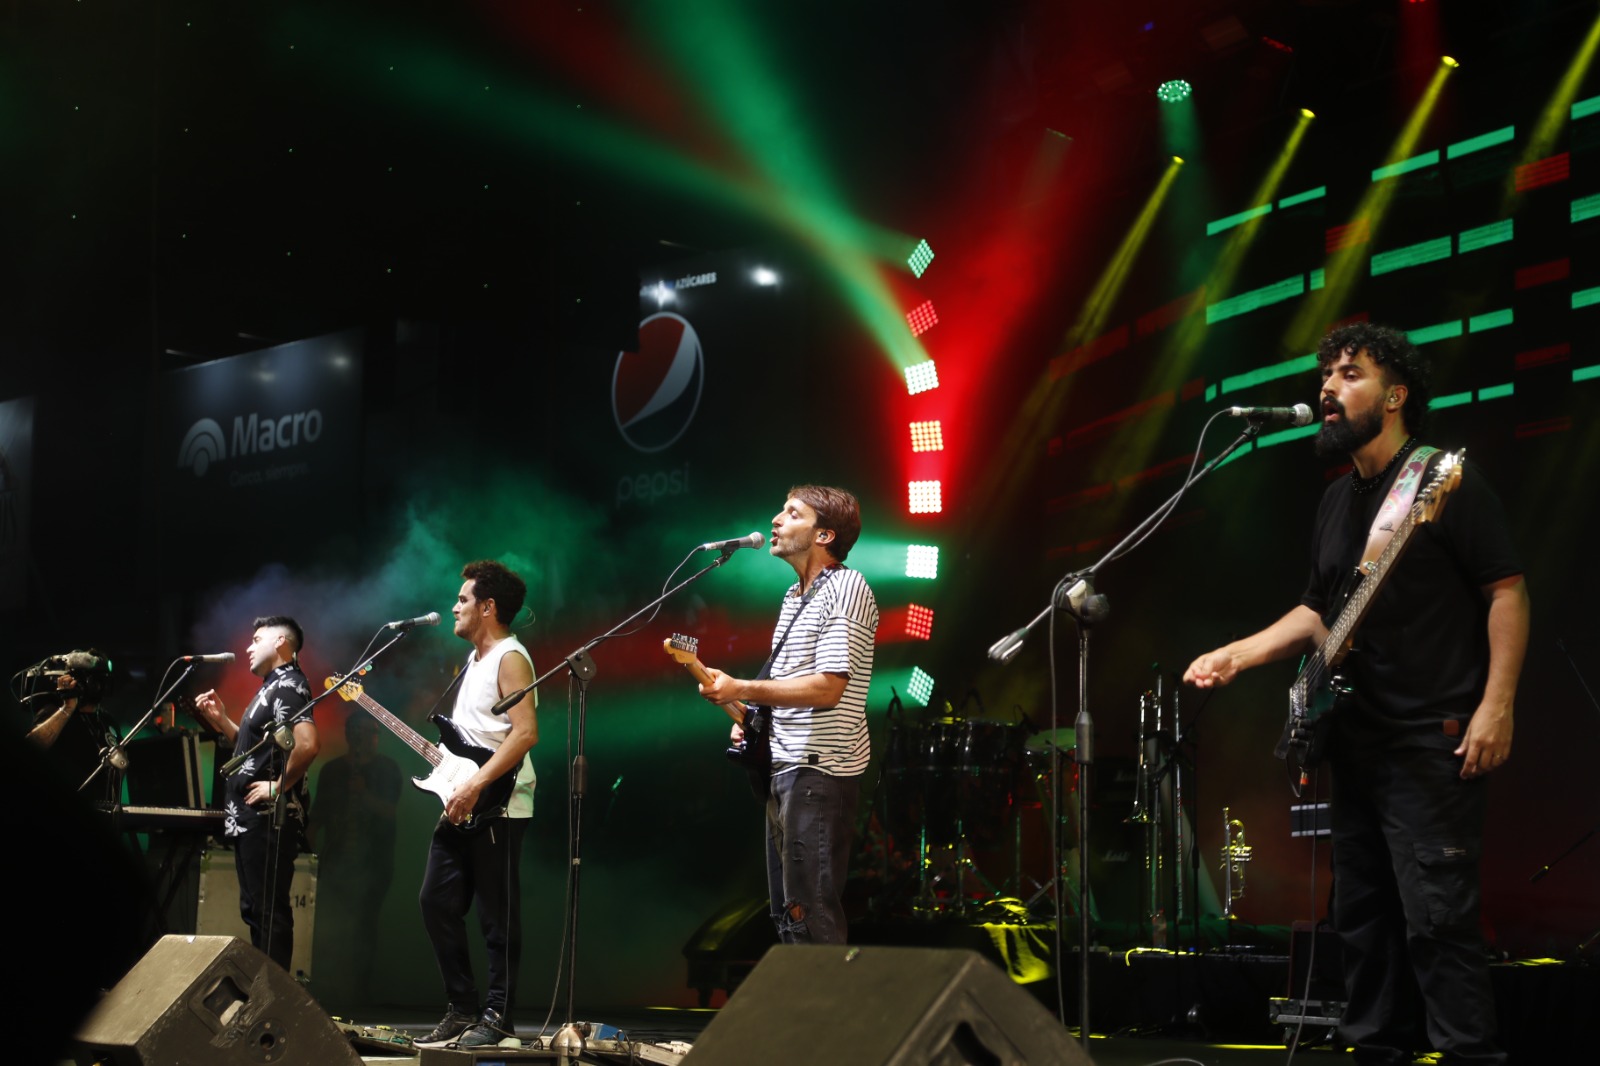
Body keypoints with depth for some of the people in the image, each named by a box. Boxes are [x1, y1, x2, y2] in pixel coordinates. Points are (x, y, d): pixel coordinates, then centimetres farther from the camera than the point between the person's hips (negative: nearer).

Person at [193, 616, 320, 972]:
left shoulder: (288, 685, -13)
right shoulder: (271, 687, 19)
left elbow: (306, 745, -29)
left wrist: (278, 788, -19)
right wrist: (219, 719, 14)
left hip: (269, 819, -11)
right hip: (250, 819, 11)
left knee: (269, 911, -8)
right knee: (254, 910, 15)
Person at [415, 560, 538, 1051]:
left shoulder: (510, 659, -11)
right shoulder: (473, 660, 19)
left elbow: (526, 733, -22)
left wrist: (475, 783, -24)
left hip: (496, 807, -10)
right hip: (461, 805, 10)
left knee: (496, 916, -4)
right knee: (437, 903, 8)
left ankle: (497, 1018, 1)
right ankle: (464, 1007, 15)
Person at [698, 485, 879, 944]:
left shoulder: (846, 588, -12)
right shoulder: (795, 596, 18)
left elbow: (827, 687, -21)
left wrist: (740, 690, -20)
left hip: (819, 768, -10)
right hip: (783, 766, 10)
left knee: (809, 916, -11)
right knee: (786, 913, 14)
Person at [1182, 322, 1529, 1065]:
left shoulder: (1445, 481, -7)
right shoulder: (1336, 503, 16)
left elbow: (1506, 591, -10)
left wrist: (1496, 705, -18)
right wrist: (1238, 654, 10)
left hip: (1432, 745, -8)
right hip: (1356, 745, 8)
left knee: (1436, 920, -11)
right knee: (1364, 919, 11)